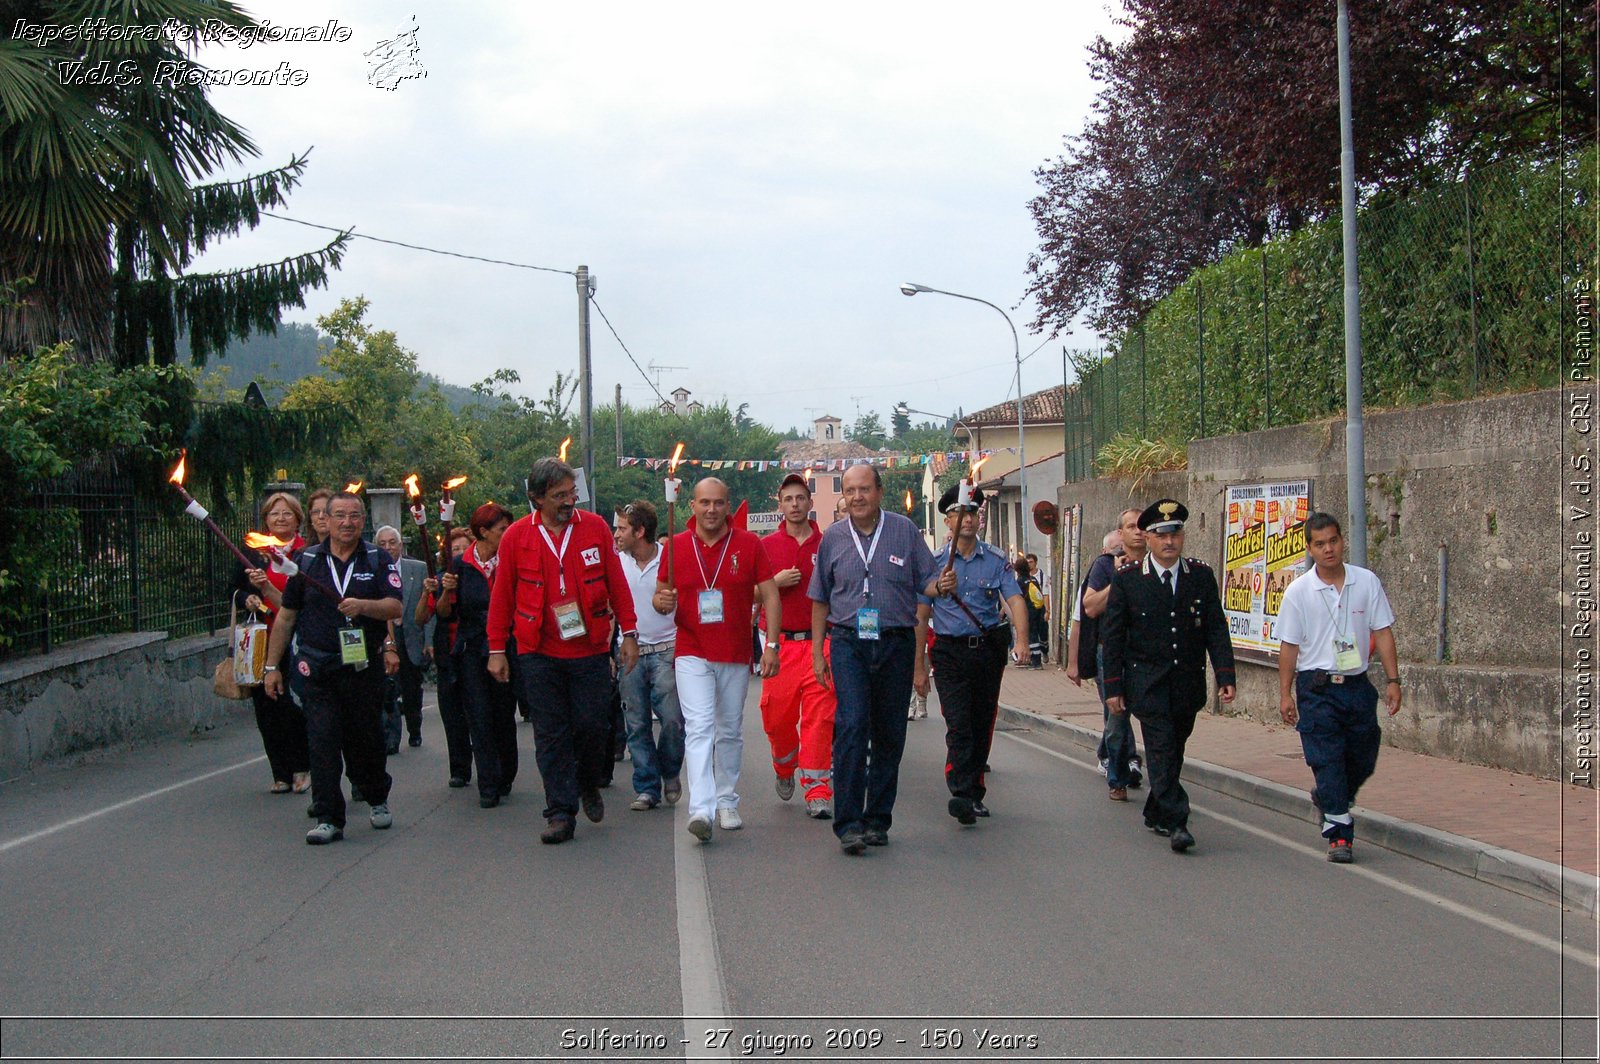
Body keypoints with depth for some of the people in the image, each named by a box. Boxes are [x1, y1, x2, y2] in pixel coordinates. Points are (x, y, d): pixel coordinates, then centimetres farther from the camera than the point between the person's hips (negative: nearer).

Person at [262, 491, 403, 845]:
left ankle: (377, 798, 34)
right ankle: (328, 819, -2)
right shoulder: (306, 561, 6)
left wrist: (363, 606, -27)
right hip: (319, 669, 0)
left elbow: (395, 607, -7)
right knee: (322, 743, -6)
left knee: (366, 741, 9)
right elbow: (286, 616, 10)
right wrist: (272, 666, 9)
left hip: (364, 667, 0)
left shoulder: (378, 560, 4)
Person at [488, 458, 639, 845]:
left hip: (591, 651, 0)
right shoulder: (516, 537, 0)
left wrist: (628, 632, 3)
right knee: (551, 736, 2)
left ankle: (589, 784, 31)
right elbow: (502, 596, 6)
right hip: (539, 654, 0)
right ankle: (560, 813, 10)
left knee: (594, 725, 2)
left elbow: (617, 583, 6)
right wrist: (497, 650, 7)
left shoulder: (595, 528, 1)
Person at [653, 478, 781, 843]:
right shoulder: (676, 546, 2)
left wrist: (771, 644, -8)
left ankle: (727, 802, 26)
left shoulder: (749, 544, 0)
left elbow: (770, 595, 0)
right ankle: (701, 809, -23)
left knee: (730, 732, 12)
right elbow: (661, 595, 10)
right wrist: (662, 601, -15)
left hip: (736, 655, 1)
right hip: (692, 654, -1)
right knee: (699, 728, -14)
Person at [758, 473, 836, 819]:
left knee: (819, 719, -7)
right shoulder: (766, 546, 7)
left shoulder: (828, 545, 8)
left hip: (821, 643, 0)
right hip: (781, 644, 0)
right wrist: (776, 582, -9)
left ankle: (817, 792, -3)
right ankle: (785, 767, 32)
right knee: (776, 716, 2)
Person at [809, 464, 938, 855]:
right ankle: (849, 824, -14)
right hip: (848, 644, 0)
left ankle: (877, 819, 19)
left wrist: (920, 659, 0)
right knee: (852, 727, -15)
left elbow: (927, 592, 4)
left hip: (896, 644, 1)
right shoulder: (833, 538, 7)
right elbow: (820, 600, 16)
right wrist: (817, 651, 10)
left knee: (889, 735, 7)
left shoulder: (904, 531, 2)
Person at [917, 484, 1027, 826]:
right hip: (950, 652, -2)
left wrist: (1022, 642, -25)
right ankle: (962, 794, -21)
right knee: (958, 724, -14)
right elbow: (921, 616, 4)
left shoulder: (996, 561, 5)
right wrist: (918, 663, 0)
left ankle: (975, 793, 21)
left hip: (989, 649, 2)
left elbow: (1015, 600, -8)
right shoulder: (934, 563, 2)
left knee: (983, 725, 9)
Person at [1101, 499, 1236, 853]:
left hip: (1189, 683, 3)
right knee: (1162, 749, -13)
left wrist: (1225, 676, -6)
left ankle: (1155, 813, 28)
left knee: (1173, 752, 12)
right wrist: (1113, 687, -5)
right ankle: (1176, 823, -14)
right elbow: (1113, 636, -1)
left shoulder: (1202, 575, 4)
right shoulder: (1127, 579, -3)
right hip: (1147, 683, -3)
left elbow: (1216, 630, 3)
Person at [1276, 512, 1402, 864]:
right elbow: (1289, 645, 1)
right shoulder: (1298, 591, -3)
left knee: (1363, 759, 10)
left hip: (1358, 685, 3)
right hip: (1317, 688, -2)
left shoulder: (1367, 582, 1)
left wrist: (1392, 680, 0)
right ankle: (1339, 834, 0)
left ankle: (1328, 798, 39)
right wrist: (1285, 693, -1)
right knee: (1327, 761, -6)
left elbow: (1382, 633, 5)